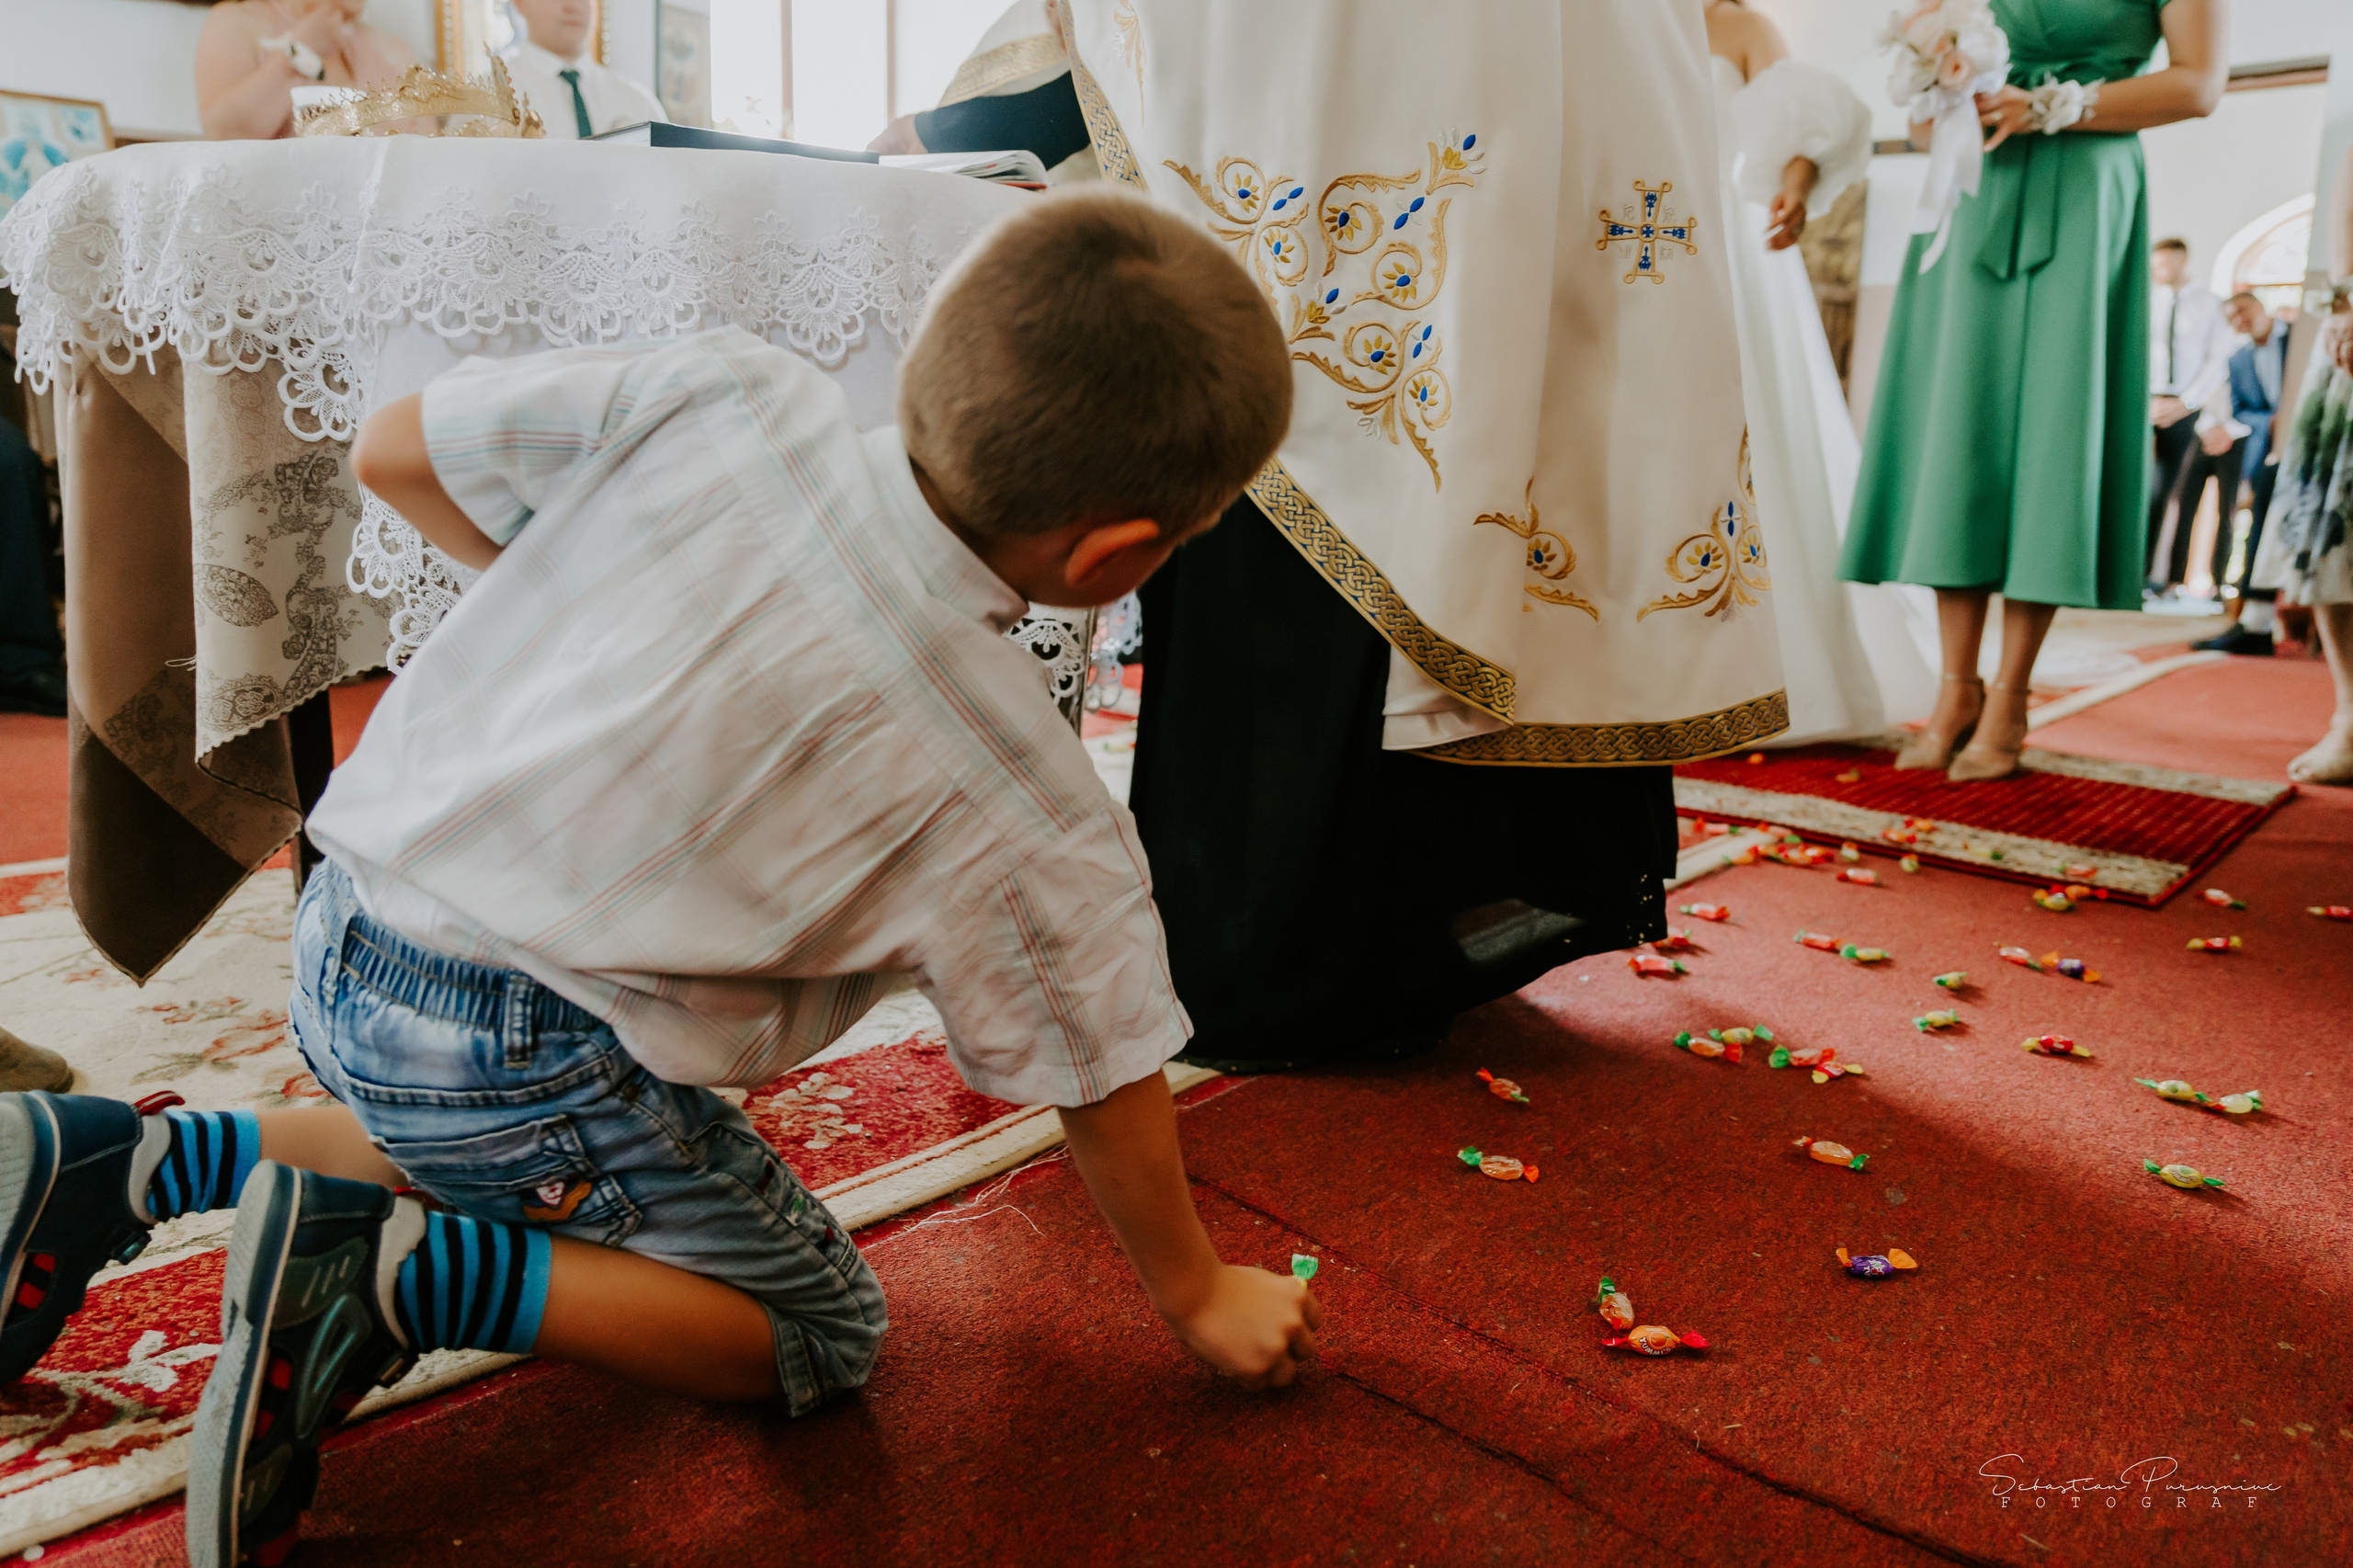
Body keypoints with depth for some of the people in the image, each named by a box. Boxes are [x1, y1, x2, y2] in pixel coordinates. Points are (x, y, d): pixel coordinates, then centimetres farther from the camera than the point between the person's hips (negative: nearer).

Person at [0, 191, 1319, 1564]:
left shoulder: (730, 394, -9)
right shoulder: (1025, 806, -18)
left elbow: (393, 450, 2)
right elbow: (1105, 1076, -4)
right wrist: (1199, 1295, 14)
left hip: (340, 935, 7)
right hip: (510, 1056, -7)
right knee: (821, 1334, 11)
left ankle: (113, 1159, 22)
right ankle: (385, 1272, -8)